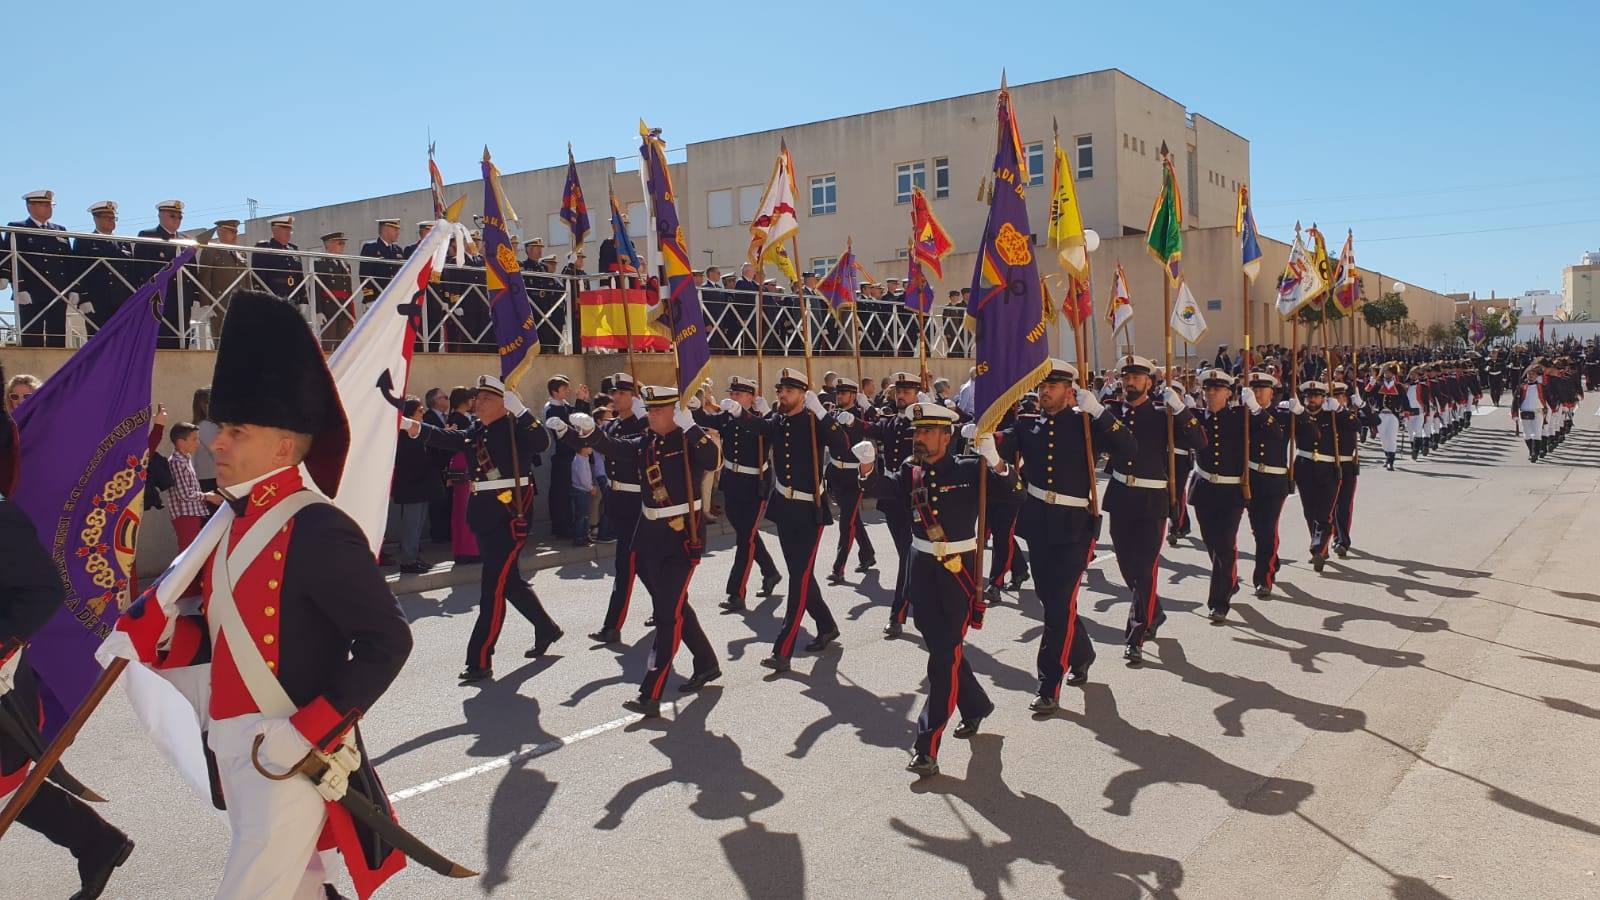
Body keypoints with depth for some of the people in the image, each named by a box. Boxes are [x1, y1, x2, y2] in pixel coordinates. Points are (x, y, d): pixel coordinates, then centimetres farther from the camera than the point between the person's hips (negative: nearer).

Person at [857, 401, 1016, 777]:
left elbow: (1007, 483, -20)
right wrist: (867, 464, -30)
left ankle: (927, 748, -3)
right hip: (921, 567, 5)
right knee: (940, 647, 17)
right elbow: (879, 487, -10)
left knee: (945, 656, -6)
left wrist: (994, 460, -40)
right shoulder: (911, 471, 4)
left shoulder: (969, 470, -7)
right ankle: (976, 706, 43)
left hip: (959, 570, -5)